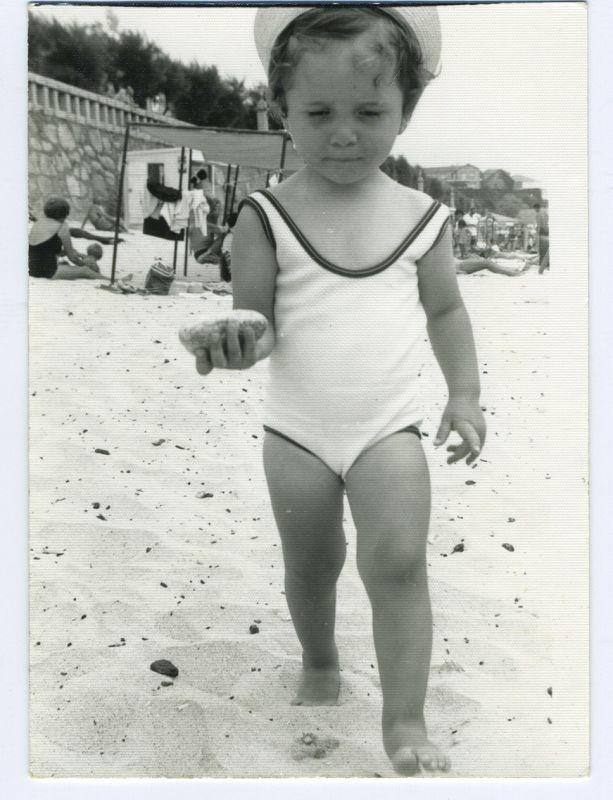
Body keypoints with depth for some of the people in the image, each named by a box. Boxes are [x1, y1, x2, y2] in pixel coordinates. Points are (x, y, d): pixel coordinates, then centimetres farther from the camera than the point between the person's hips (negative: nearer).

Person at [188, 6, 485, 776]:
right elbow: (257, 318, -6)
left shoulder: (420, 215, -3)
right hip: (297, 431, 0)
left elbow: (446, 309, 9)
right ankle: (319, 664, 43)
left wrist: (464, 394, 5)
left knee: (398, 561, -12)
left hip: (390, 426, 0)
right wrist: (238, 345, -29)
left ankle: (406, 721, 3)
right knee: (310, 567, 15)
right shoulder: (268, 215, -9)